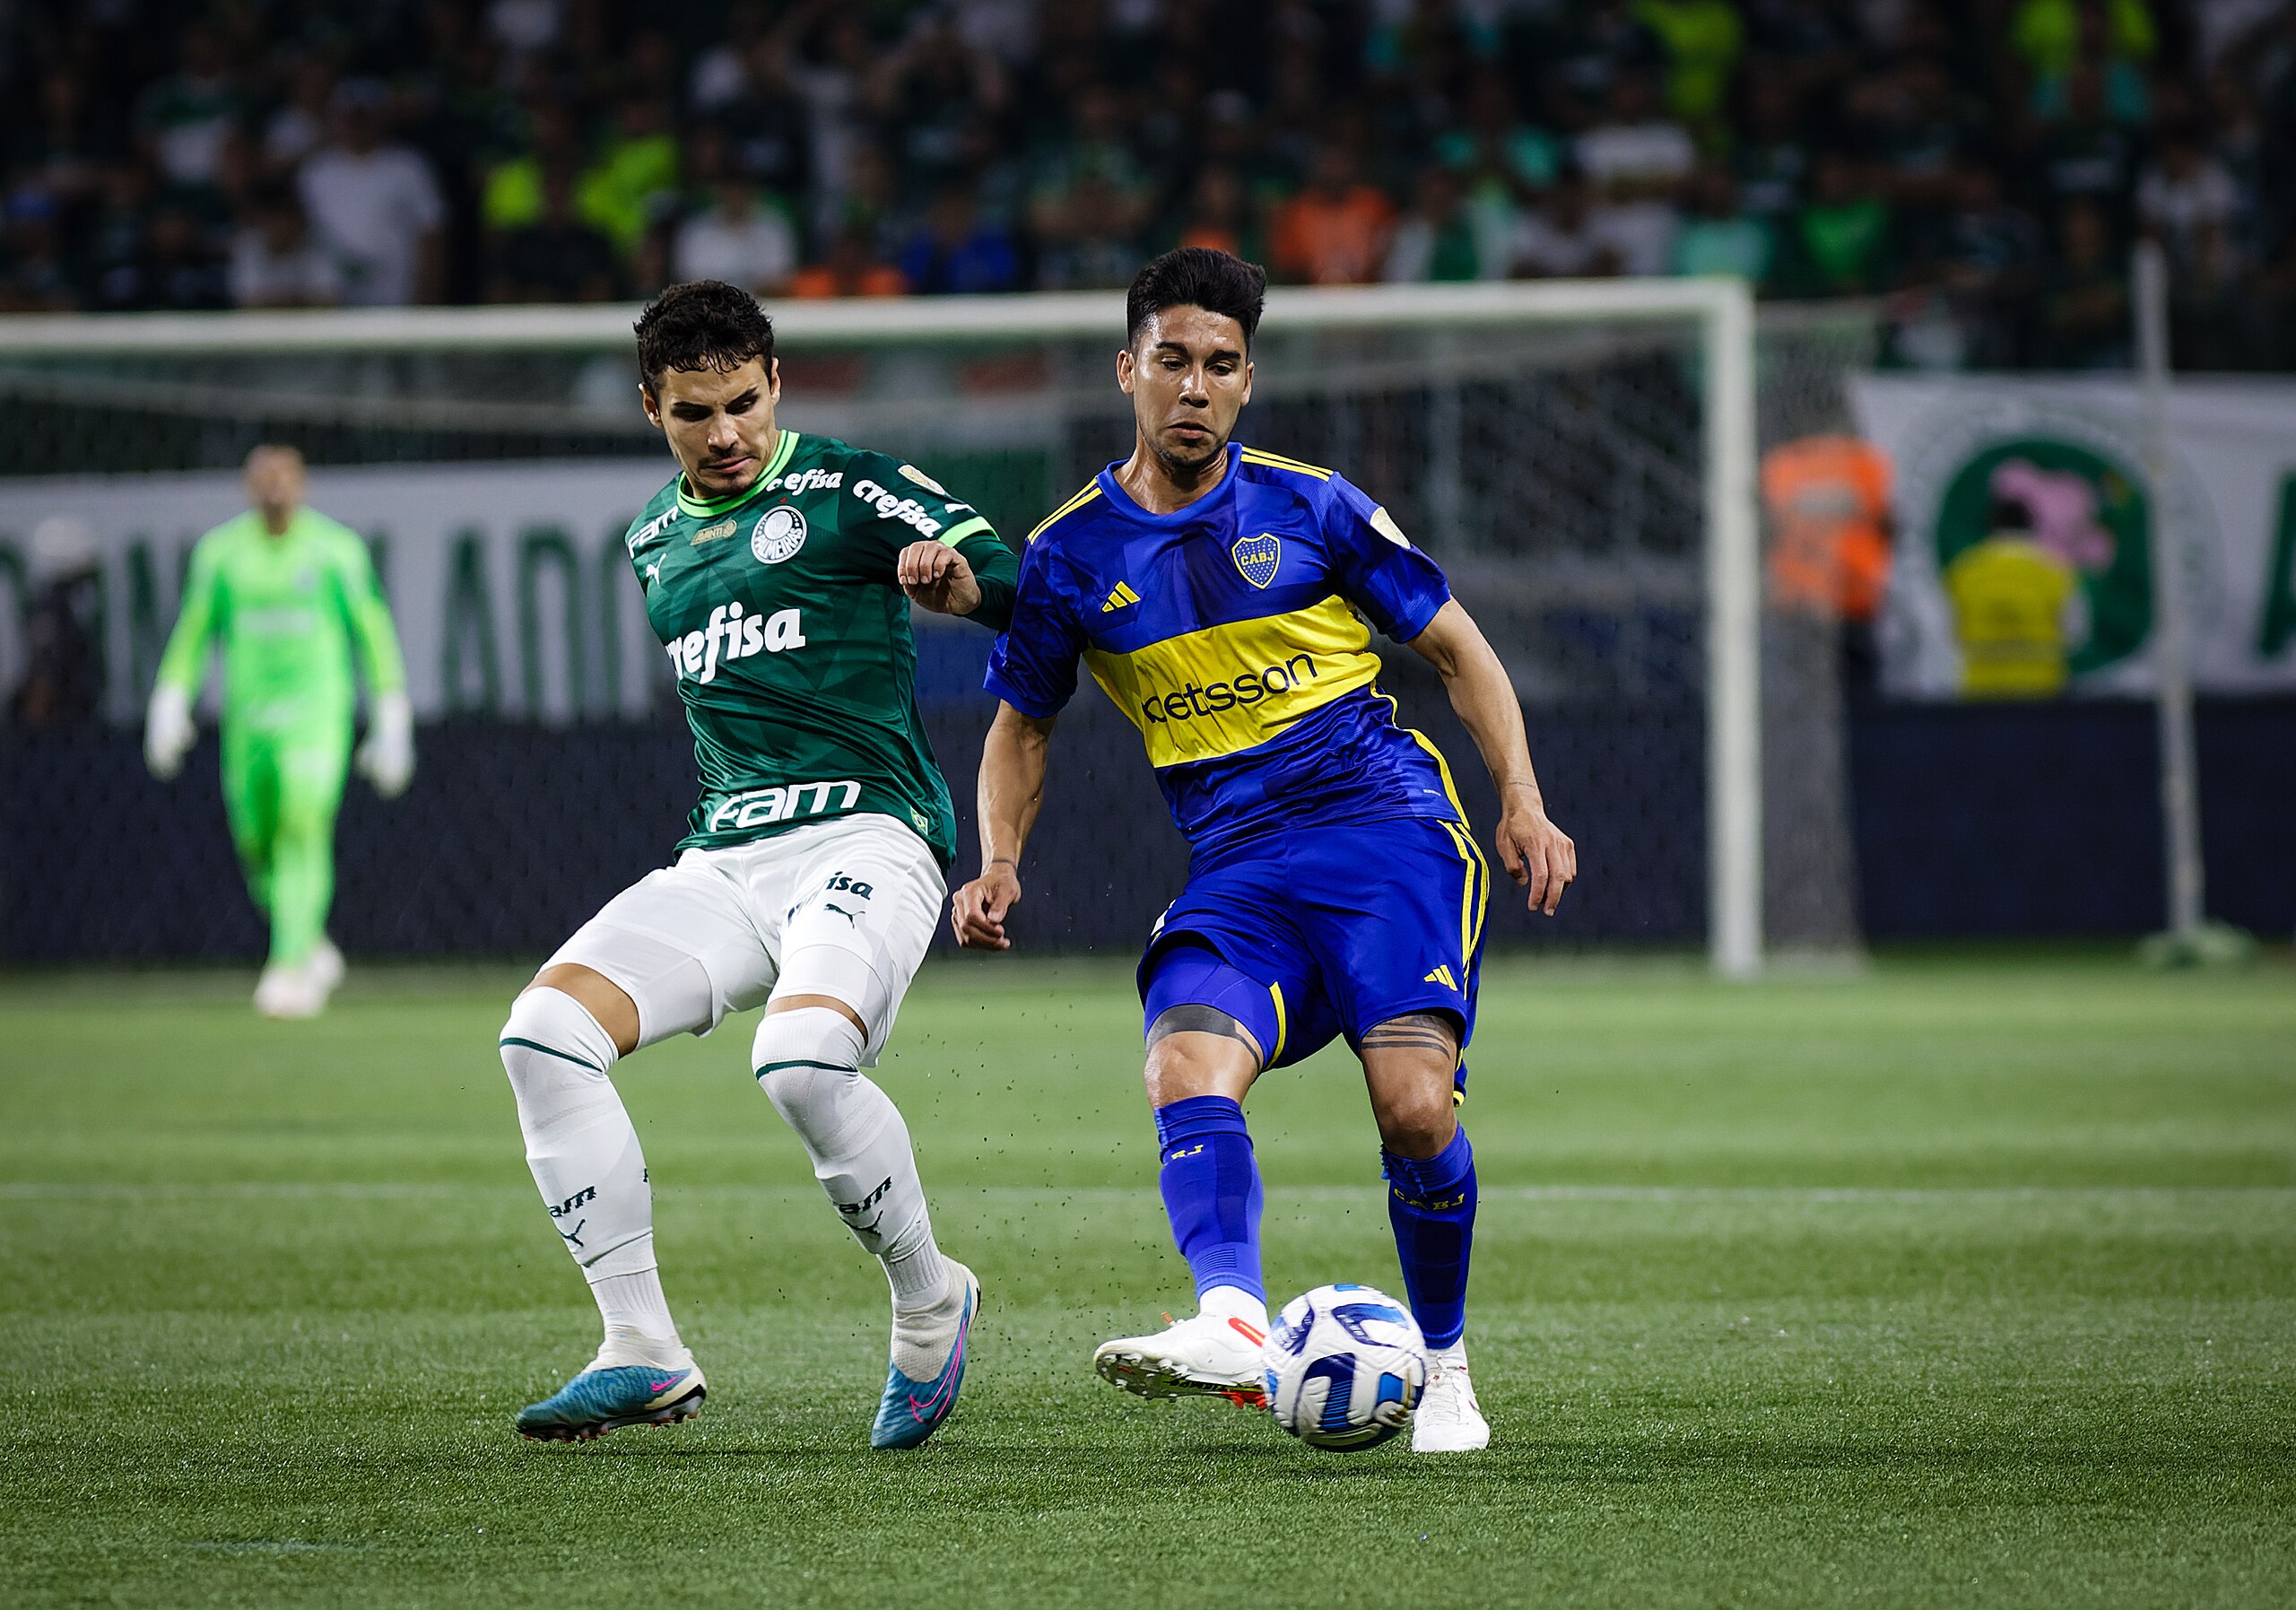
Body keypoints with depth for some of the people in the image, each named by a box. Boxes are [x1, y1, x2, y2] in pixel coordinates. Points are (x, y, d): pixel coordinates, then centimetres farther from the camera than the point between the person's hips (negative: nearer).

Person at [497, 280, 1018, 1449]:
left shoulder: (846, 490, 1)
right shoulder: (655, 542, 21)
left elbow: (1014, 583, -9)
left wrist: (949, 573, -30)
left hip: (866, 834, -6)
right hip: (722, 859, 6)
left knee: (800, 1061, -33)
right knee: (545, 1027, -17)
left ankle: (929, 1303, -5)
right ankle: (642, 1352, -13)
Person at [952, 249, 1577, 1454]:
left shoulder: (1308, 507, 3)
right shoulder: (1070, 555, 7)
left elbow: (1458, 650, 11)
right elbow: (1022, 725, 20)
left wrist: (1523, 803, 0)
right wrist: (999, 864, 4)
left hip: (1387, 824, -2)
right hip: (1235, 870, 2)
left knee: (1415, 1106, -21)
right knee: (1186, 1066, -29)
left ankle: (1445, 1368, 1)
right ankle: (1231, 1320, -51)